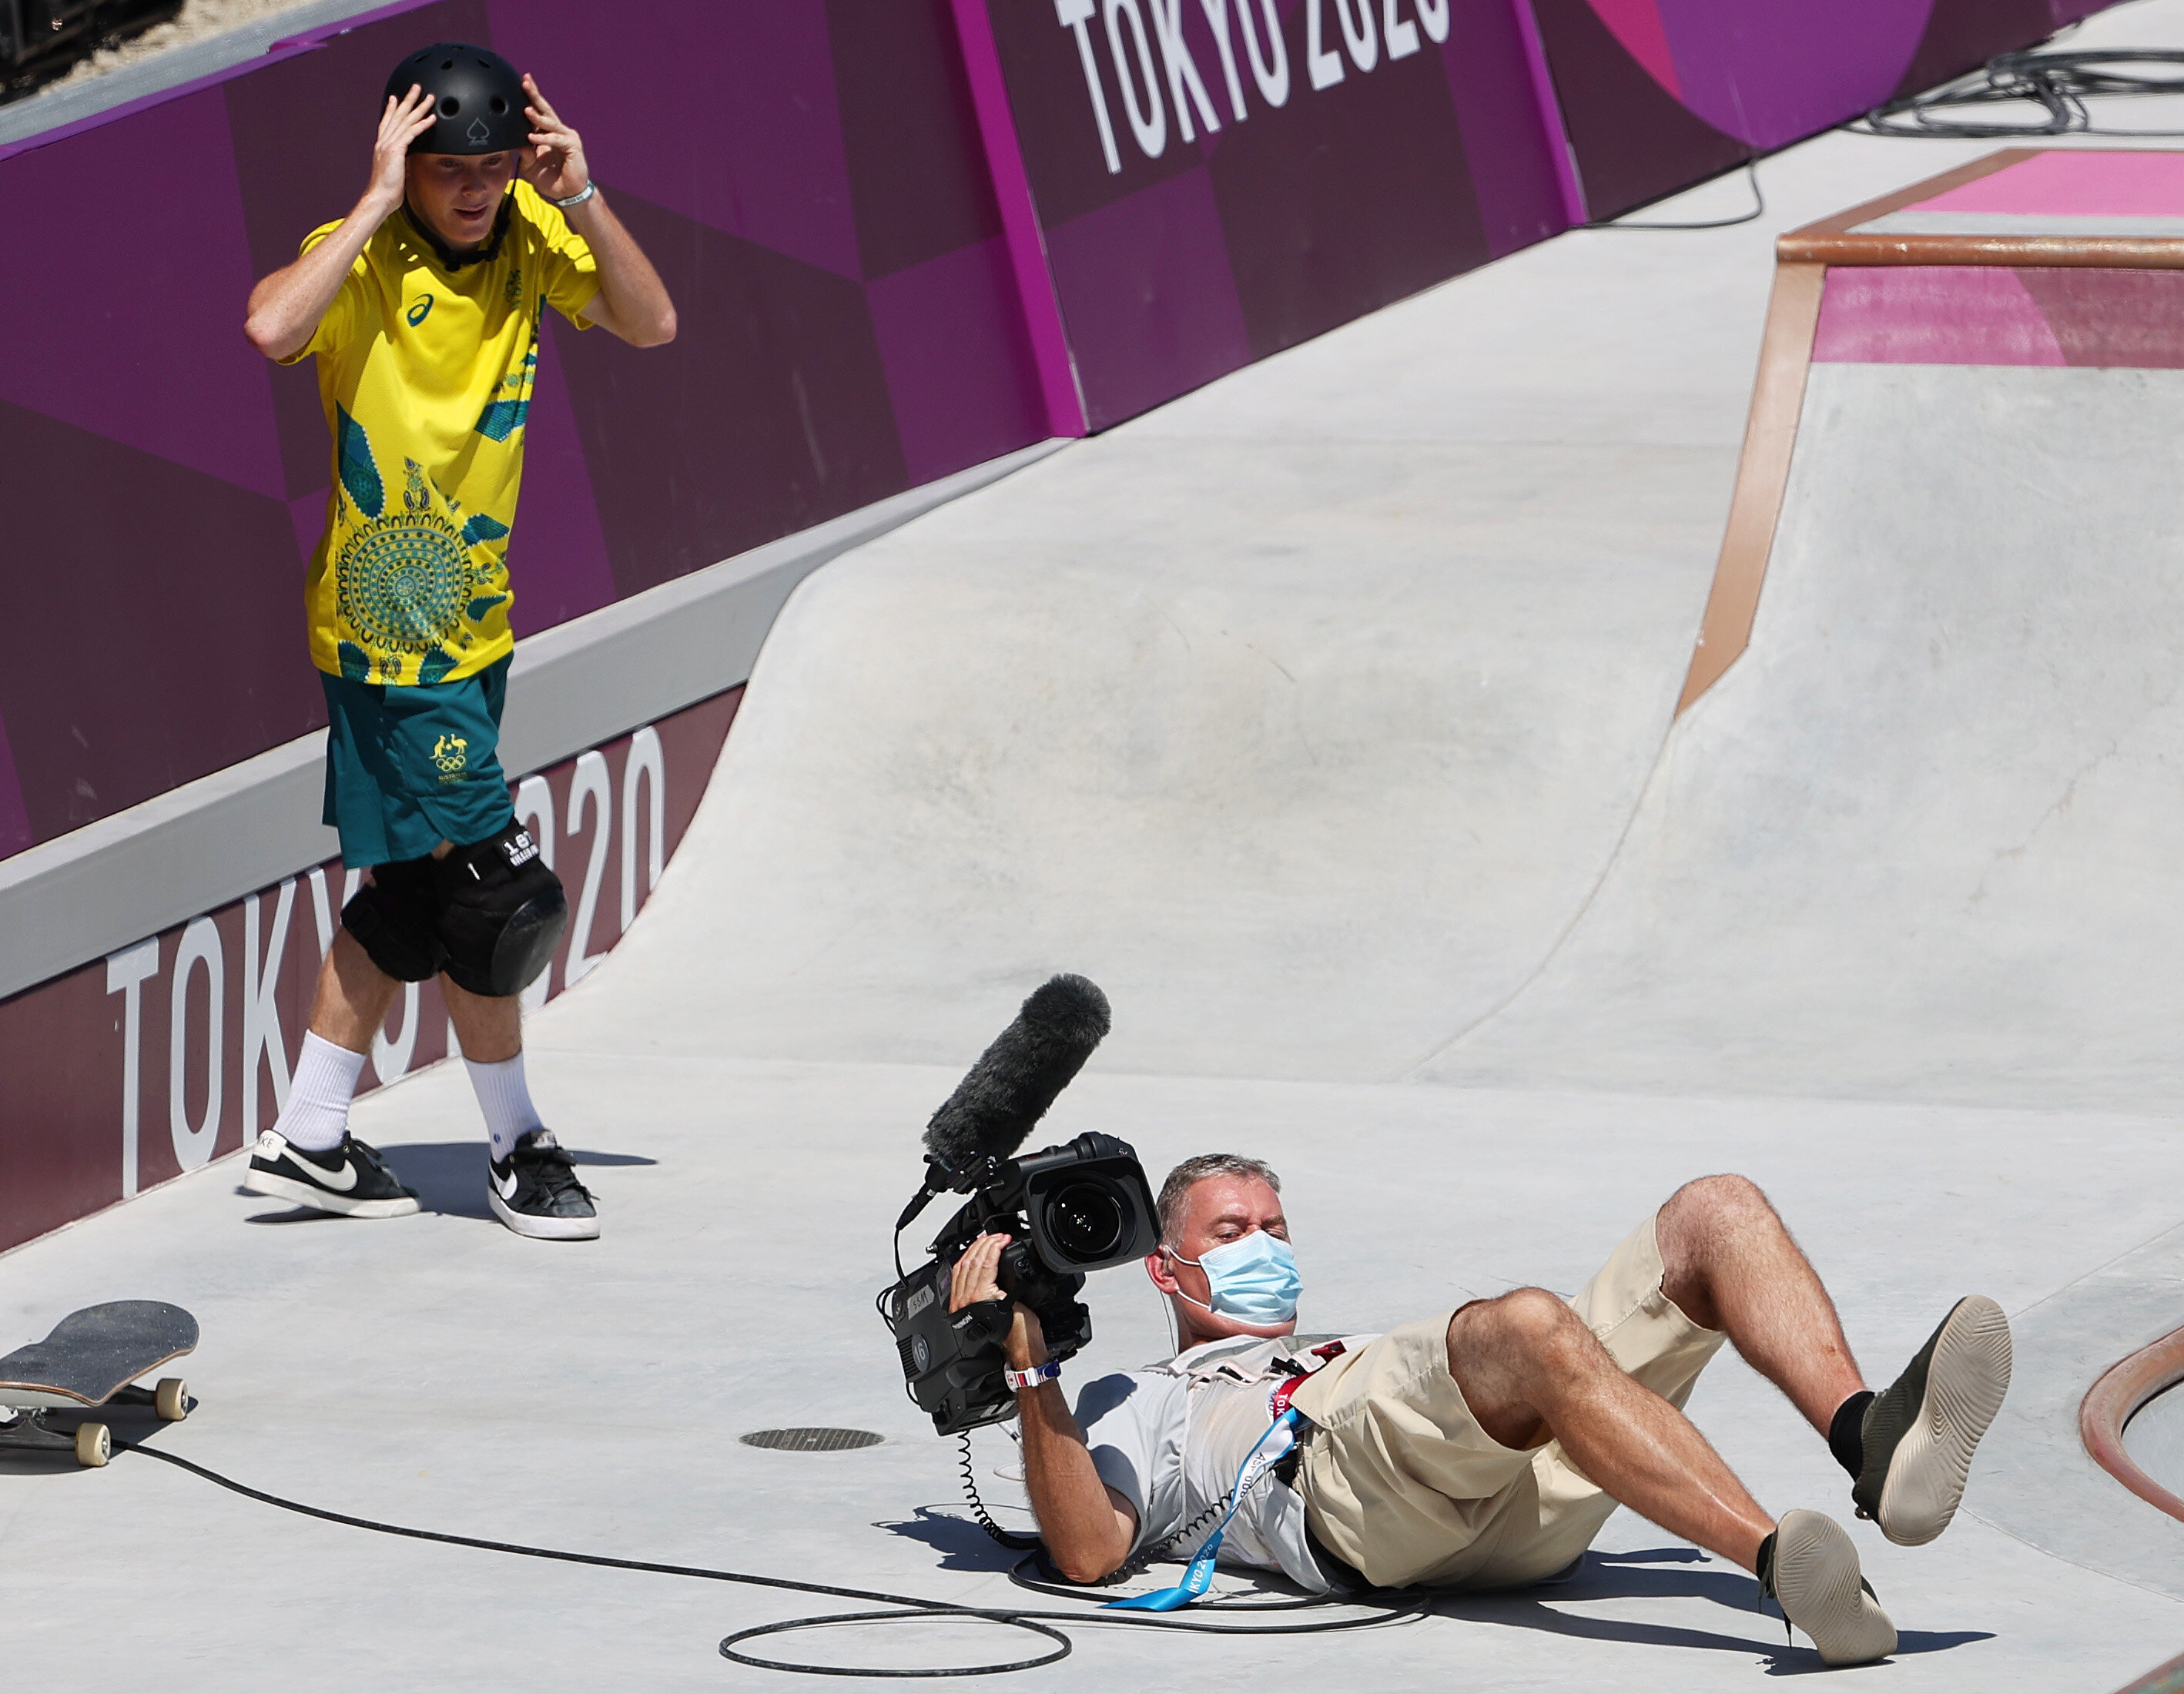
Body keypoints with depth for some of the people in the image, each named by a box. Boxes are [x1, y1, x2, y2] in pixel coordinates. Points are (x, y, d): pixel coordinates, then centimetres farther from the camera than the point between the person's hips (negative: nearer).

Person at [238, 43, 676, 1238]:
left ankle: (307, 1140, 24)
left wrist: (581, 200, -17)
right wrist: (378, 202, -33)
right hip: (386, 629, -7)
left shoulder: (528, 239, 1)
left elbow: (649, 324, -4)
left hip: (473, 616, 7)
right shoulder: (364, 257, -18)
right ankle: (516, 1149, 10)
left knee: (410, 889, 14)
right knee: (489, 887, -6)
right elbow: (271, 327, -37)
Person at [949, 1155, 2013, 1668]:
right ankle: (1786, 1567, -55)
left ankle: (1870, 1440, -40)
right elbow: (1089, 1553, 8)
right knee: (1530, 1326, -37)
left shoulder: (1351, 1351, 48)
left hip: (1531, 1496, 6)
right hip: (1345, 1486, -6)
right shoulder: (1130, 1409, 32)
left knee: (1717, 1211, -10)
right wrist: (1029, 1366, 3)